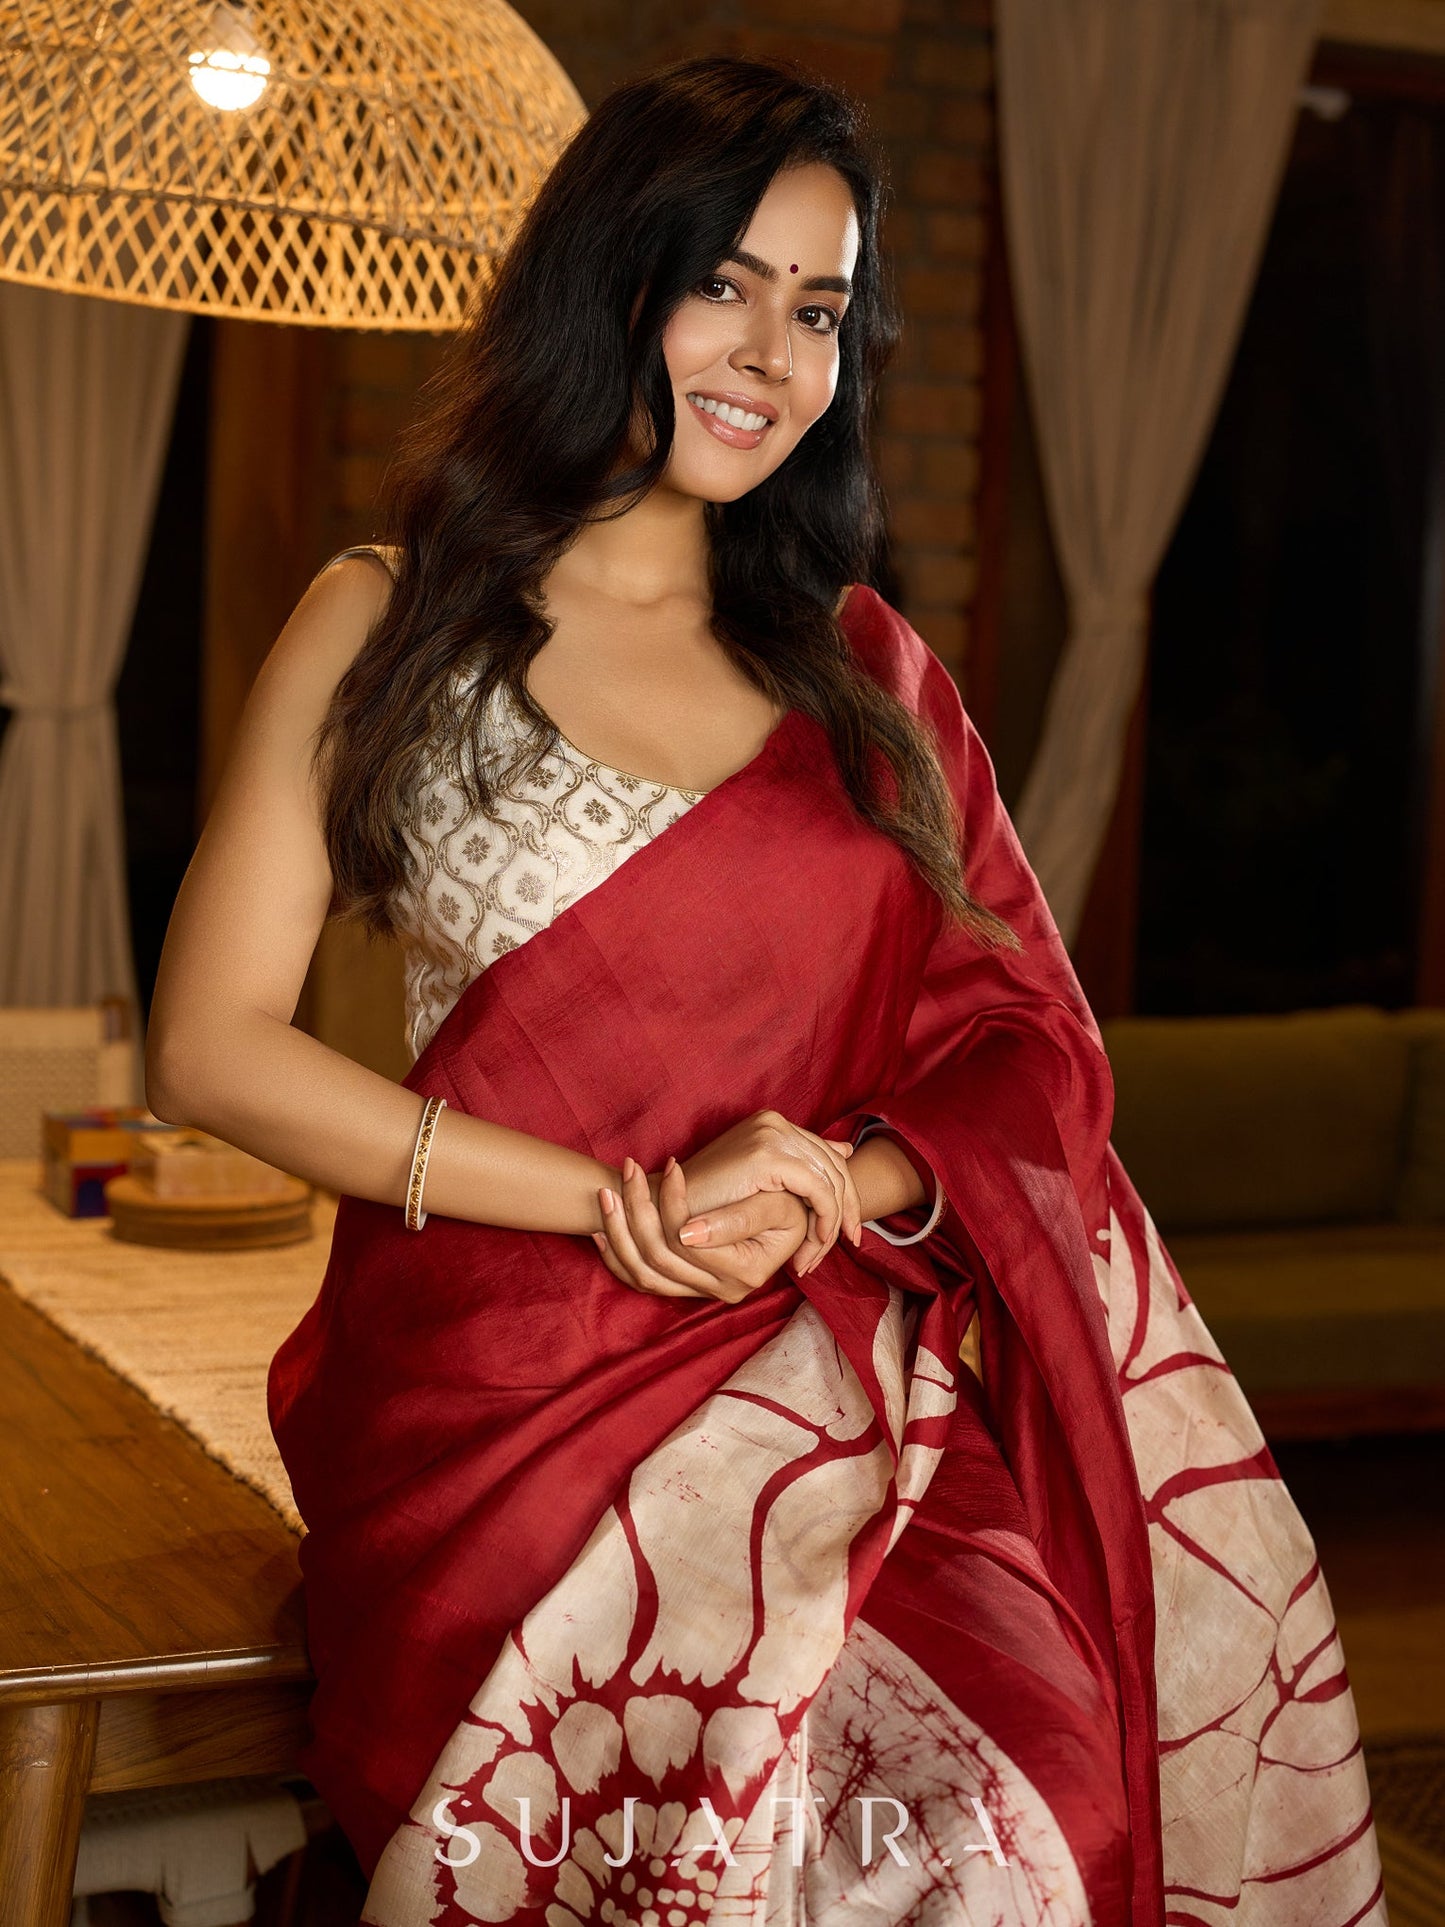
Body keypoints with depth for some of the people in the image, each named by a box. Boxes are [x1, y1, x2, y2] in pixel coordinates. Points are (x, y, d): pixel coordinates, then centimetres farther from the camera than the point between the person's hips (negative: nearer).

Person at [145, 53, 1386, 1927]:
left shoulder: (862, 663, 17)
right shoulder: (394, 622, 7)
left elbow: (1023, 1041, 12)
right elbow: (210, 1047, 0)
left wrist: (835, 1189, -10)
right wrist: (615, 1201, -9)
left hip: (845, 1374, 3)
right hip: (514, 1382, -3)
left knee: (1034, 1750, -25)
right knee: (794, 1751, -30)